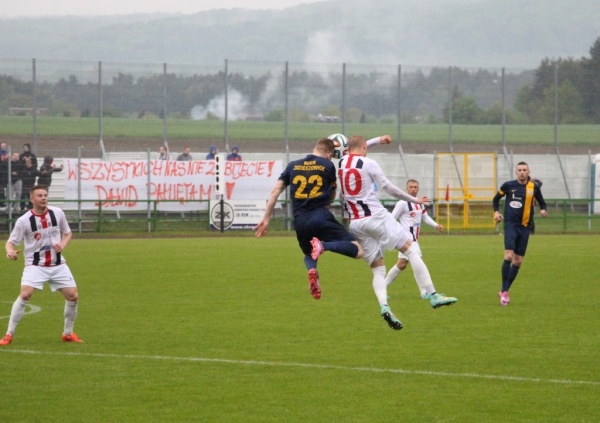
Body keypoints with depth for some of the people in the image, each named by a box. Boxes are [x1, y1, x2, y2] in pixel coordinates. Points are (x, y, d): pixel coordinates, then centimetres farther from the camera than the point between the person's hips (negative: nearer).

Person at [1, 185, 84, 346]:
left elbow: (67, 233, 13)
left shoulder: (57, 213, -1)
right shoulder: (24, 221, -11)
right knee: (25, 295, -23)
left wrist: (62, 244, -9)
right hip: (35, 265, -4)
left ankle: (68, 333, 19)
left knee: (73, 296, -2)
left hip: (58, 264, 4)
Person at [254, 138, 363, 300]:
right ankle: (324, 246, -25)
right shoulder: (328, 166, 6)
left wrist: (265, 219, 15)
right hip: (322, 218, -4)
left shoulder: (293, 166, 14)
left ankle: (312, 270, -6)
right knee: (357, 251, 0)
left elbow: (275, 191, 11)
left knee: (308, 255, 30)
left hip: (300, 222, 4)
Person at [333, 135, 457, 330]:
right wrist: (414, 200, 9)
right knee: (411, 249, 1)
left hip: (356, 224, 5)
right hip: (376, 216, -5)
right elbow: (388, 188, -2)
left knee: (378, 270, 7)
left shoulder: (340, 164, 7)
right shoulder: (368, 163, -5)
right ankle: (433, 295, -8)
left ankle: (383, 306, -18)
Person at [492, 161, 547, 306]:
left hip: (525, 226, 3)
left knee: (518, 261, 5)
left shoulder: (534, 187, 3)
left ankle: (504, 291, 17)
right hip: (511, 224, -3)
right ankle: (504, 291, -14)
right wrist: (496, 212, -2)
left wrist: (543, 210, -7)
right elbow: (496, 199, 15)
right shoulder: (508, 185, 0)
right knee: (508, 256, -19)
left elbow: (542, 202, 15)